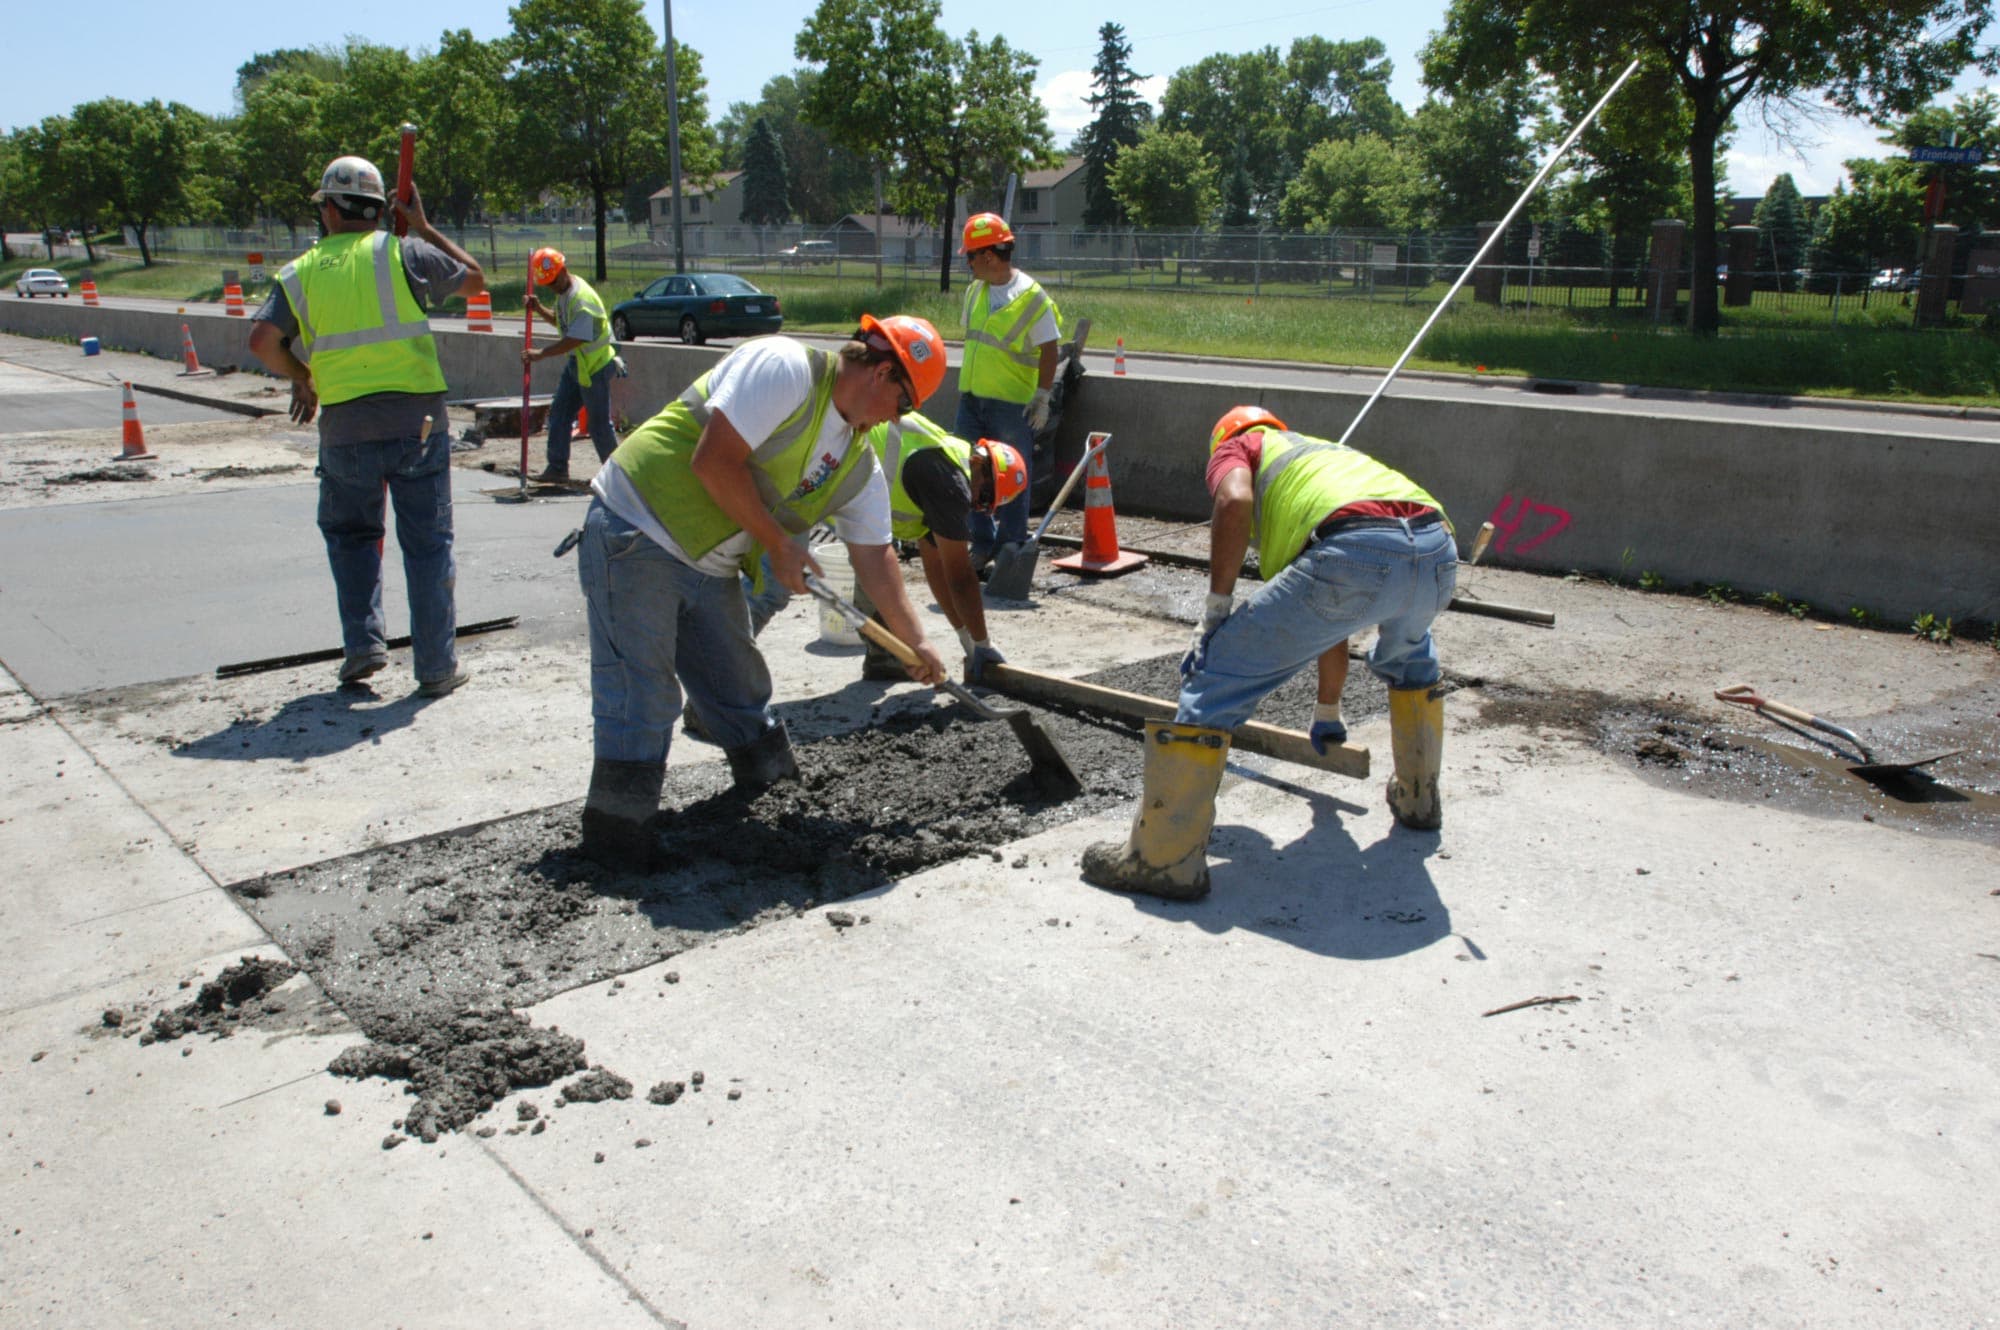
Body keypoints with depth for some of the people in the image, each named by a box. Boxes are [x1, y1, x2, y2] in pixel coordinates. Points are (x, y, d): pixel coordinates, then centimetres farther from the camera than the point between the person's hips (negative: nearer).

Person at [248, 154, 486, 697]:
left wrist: (301, 379, 14)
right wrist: (424, 228, 21)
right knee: (427, 541, 5)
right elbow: (475, 280, 14)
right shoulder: (401, 252, 2)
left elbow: (262, 340, -3)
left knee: (350, 532, 23)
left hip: (344, 424, 1)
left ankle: (363, 643, 14)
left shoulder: (300, 272, 7)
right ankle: (437, 667, 7)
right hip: (417, 417, -1)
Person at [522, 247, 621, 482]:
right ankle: (557, 468, 12)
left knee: (599, 423, -3)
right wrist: (539, 309, 5)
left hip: (595, 367, -10)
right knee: (559, 414, 7)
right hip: (577, 363, 10)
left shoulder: (581, 299, -23)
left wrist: (541, 353, -24)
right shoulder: (563, 291, 8)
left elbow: (574, 340, -27)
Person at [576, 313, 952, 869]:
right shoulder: (783, 367, -18)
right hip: (636, 536, -8)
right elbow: (714, 461, -24)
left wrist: (915, 640, 4)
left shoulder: (859, 465, 9)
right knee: (642, 698, -9)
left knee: (743, 692, 18)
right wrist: (778, 543, -15)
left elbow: (874, 556, 11)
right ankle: (619, 837, -1)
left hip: (710, 569, 8)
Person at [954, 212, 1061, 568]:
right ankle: (982, 543, 20)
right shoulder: (975, 291, 8)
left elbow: (1049, 350, -10)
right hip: (971, 399, 7)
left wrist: (1043, 396, -14)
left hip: (1013, 404, -7)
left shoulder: (1031, 297, -12)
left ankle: (1010, 549, 14)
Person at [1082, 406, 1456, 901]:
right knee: (1409, 655, 41)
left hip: (1357, 553, -7)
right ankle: (1419, 798, 48)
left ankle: (1164, 857, 1)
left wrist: (1216, 608, 5)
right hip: (1439, 551, 7)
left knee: (1216, 678, 2)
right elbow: (1334, 627, 50)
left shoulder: (1235, 448, 27)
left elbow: (1234, 500, -3)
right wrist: (1327, 713, 61)